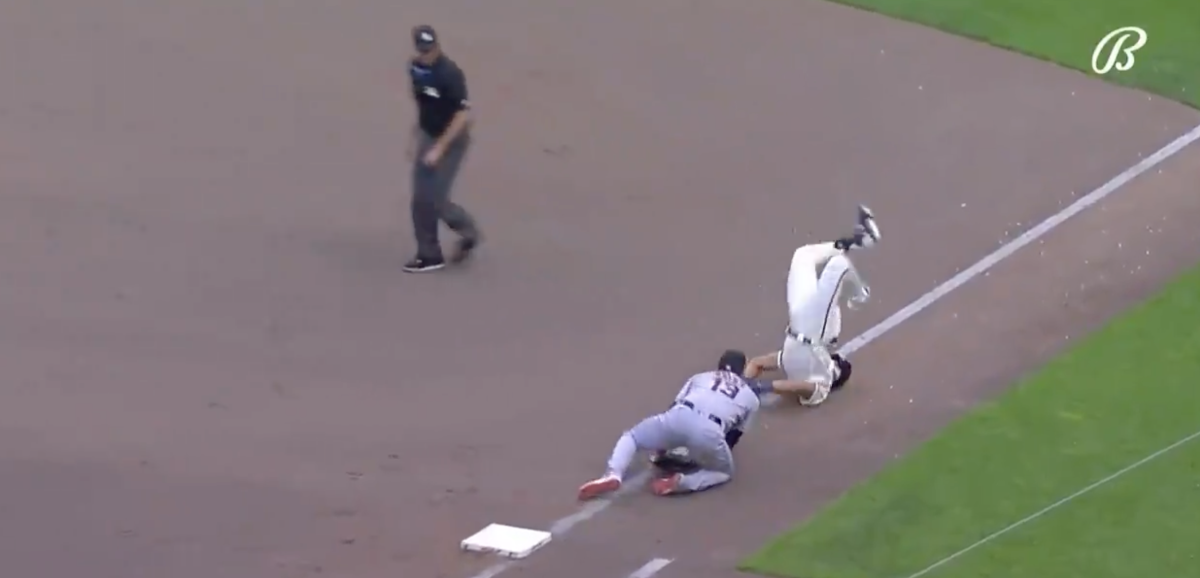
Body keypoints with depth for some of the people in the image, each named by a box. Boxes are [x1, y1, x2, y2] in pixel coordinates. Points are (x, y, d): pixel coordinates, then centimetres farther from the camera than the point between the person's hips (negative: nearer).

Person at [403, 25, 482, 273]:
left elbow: (463, 115, -23)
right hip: (427, 136, 7)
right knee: (421, 199, 4)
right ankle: (429, 255, 14)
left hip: (452, 140, -7)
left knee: (434, 199, -8)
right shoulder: (416, 67, 0)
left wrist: (439, 149, -23)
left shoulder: (450, 74, -23)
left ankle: (467, 232, 18)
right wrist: (416, 138, 14)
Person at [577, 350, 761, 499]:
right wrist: (712, 453, 50)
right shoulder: (751, 397, 32)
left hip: (680, 417, 1)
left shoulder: (700, 378, 35)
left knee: (630, 437, 25)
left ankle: (613, 475, -6)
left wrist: (662, 448, 42)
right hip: (709, 431, -1)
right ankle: (680, 482, -2)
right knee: (725, 473, 27)